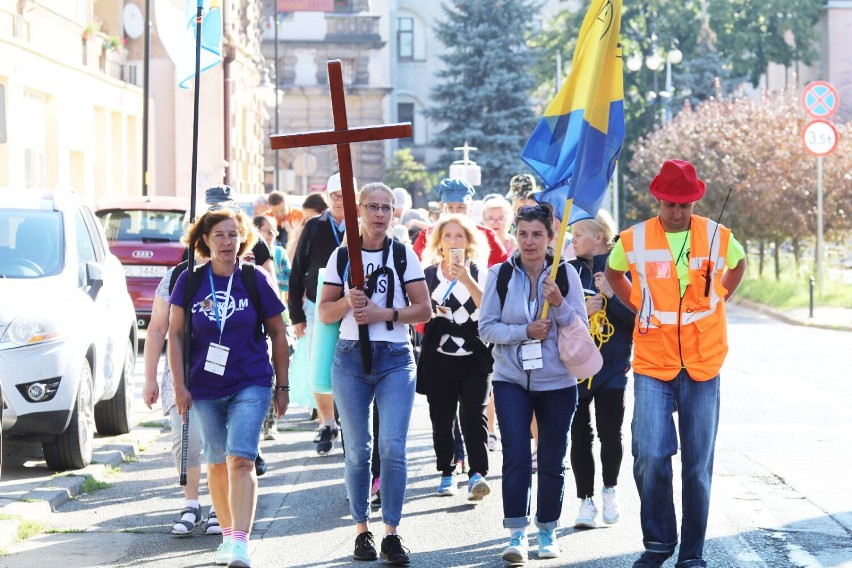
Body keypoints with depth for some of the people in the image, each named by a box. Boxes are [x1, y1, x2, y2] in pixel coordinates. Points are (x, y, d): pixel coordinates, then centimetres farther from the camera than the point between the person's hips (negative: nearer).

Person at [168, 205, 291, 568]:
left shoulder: (256, 280, -3)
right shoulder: (190, 282, 0)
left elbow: (277, 334, 5)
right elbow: (175, 334, 3)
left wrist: (282, 386, 6)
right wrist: (179, 385, -3)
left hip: (251, 385, -2)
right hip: (205, 389, 2)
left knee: (240, 459, -15)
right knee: (217, 463, 11)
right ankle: (227, 536, 26)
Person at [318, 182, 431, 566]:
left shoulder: (404, 254, 5)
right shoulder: (342, 256, 7)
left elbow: (423, 309, 2)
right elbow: (324, 313, 7)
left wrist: (384, 313, -12)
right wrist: (348, 301, -13)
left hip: (395, 359, -1)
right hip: (351, 357, 1)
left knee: (393, 447, -10)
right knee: (357, 449, 3)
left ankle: (391, 534, -4)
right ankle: (362, 530, 13)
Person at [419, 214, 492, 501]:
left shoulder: (479, 274, 3)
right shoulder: (427, 275, 8)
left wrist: (467, 279, -21)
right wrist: (430, 312, -6)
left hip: (474, 358, -2)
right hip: (438, 357, 2)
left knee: (474, 415, -13)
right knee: (441, 419, 3)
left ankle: (477, 474, -17)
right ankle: (446, 474, 13)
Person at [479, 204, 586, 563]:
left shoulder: (566, 274, -1)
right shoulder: (500, 274, 0)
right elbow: (486, 328, -3)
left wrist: (560, 304, -19)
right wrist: (525, 332, -17)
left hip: (557, 382, 1)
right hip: (511, 379, 0)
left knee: (552, 461, 8)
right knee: (516, 456, -10)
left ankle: (547, 531, 22)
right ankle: (516, 534, -7)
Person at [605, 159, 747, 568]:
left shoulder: (718, 238, -1)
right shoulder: (633, 240, -2)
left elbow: (738, 265, 22)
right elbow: (613, 273, 20)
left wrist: (714, 302, 10)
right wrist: (639, 308, 8)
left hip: (703, 366, 1)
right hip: (652, 365, -1)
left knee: (698, 465, 3)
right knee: (650, 457, -11)